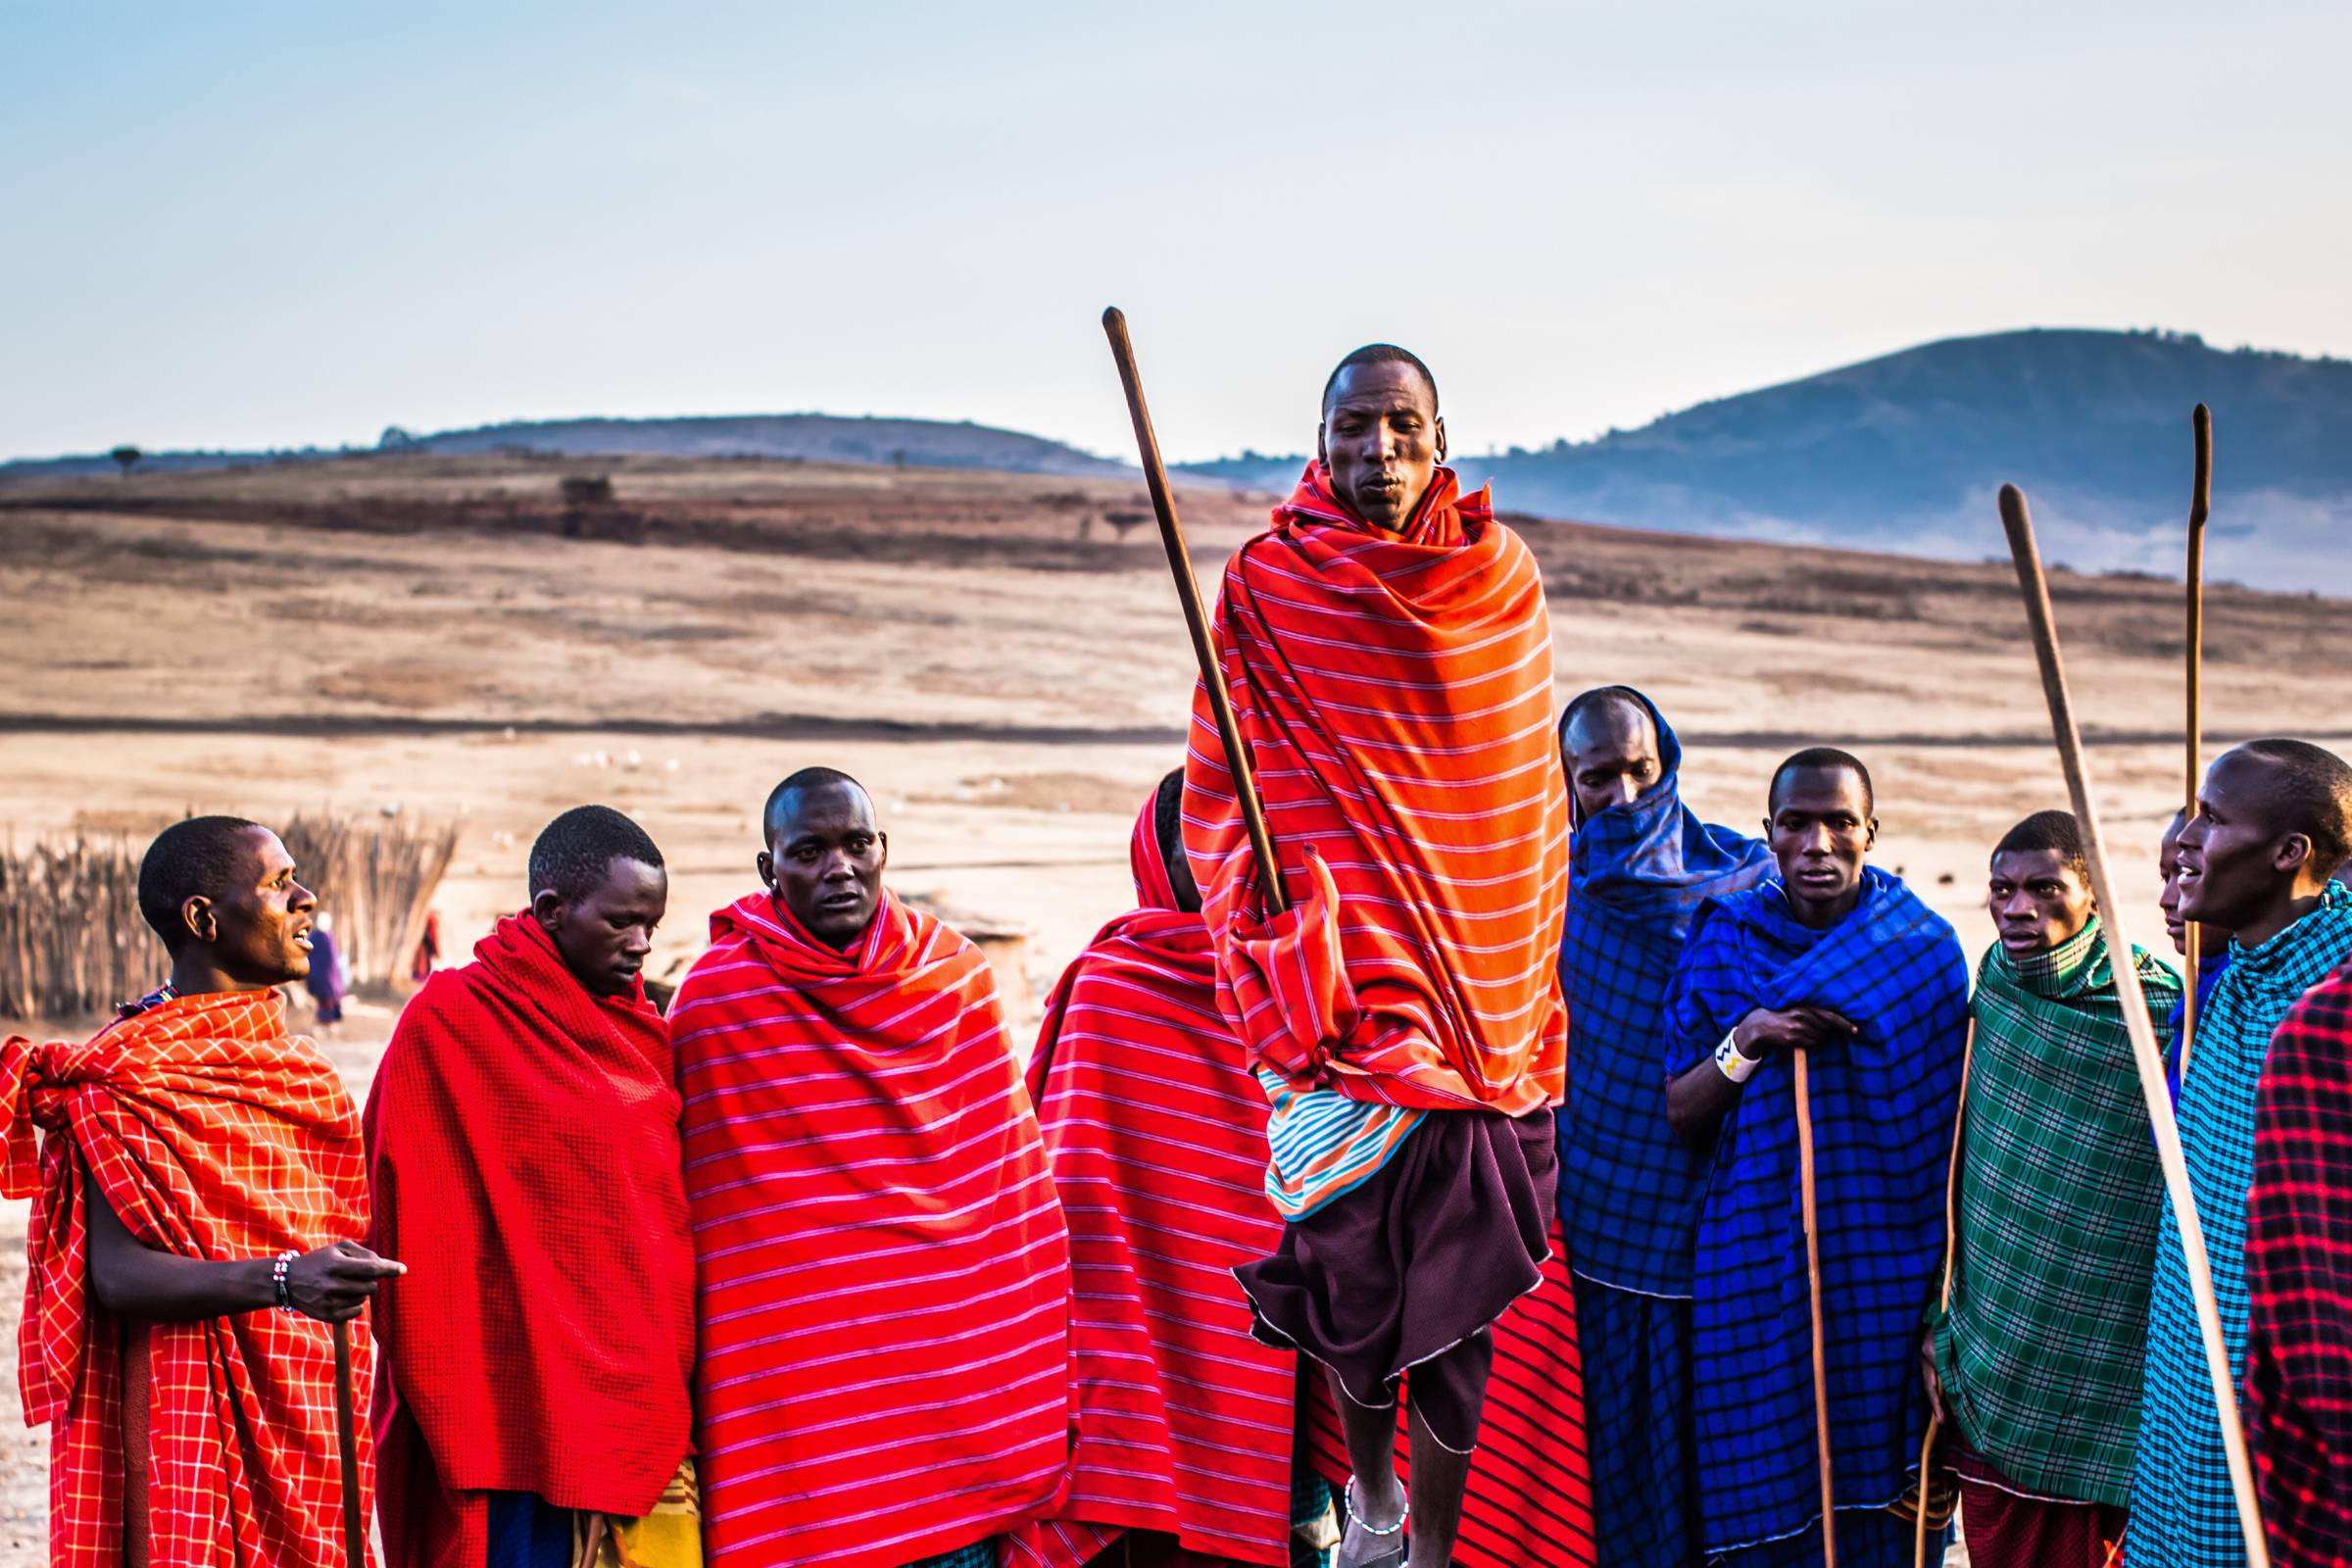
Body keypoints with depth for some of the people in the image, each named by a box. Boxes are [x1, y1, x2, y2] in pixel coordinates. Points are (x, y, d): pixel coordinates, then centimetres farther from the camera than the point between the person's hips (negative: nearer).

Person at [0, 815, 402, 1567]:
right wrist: (283, 1280, -31)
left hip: (309, 1417, 7)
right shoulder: (128, 1077, -11)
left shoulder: (299, 1068, 13)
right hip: (192, 1421, -7)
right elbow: (116, 1273, -20)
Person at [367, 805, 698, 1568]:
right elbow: (416, 1228, -5)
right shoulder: (448, 1022, -6)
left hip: (646, 1410, 6)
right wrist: (451, 1411, -7)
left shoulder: (642, 1033, 12)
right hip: (529, 1411, -6)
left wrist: (682, 1392, 13)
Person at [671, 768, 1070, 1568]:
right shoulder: (712, 1002, -4)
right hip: (800, 1395, -3)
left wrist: (1035, 1375, 9)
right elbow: (706, 1222, -1)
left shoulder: (955, 973, 5)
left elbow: (1011, 1187, 10)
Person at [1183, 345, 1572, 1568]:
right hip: (1343, 986, -1)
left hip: (1484, 992, 2)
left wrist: (1528, 981, 12)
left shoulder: (1504, 582, 5)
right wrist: (1270, 932, -9)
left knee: (1462, 1280, 2)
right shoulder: (1269, 584, -2)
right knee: (1346, 1257, 1)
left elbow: (1532, 800, 13)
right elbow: (1225, 789, 3)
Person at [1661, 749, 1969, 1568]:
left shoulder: (1923, 946, -2)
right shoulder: (1723, 941, 0)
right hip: (1758, 1261, 0)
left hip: (1883, 1253, 0)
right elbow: (1679, 1112, 1)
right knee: (1766, 1484, 3)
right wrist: (1745, 1044, -18)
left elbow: (1949, 1122, 2)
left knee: (1875, 1471, 4)